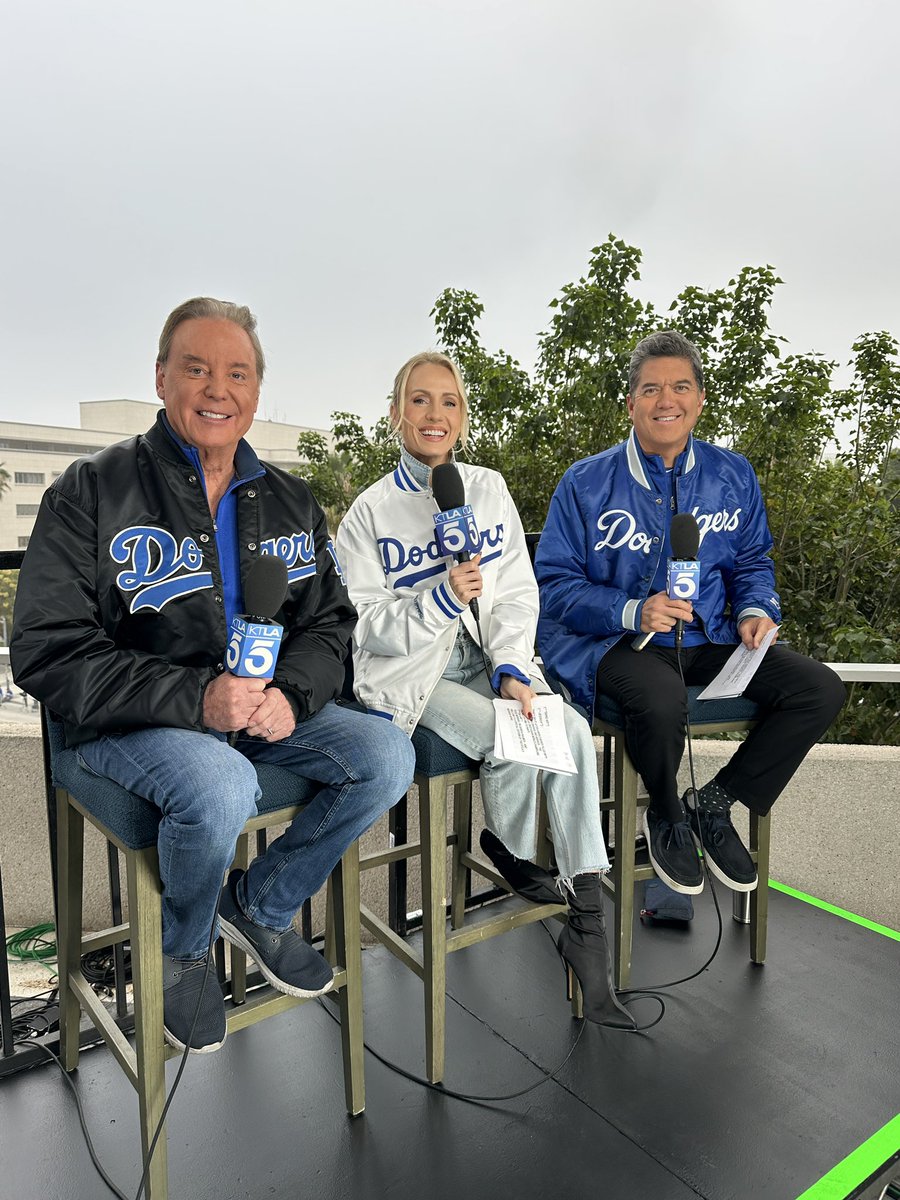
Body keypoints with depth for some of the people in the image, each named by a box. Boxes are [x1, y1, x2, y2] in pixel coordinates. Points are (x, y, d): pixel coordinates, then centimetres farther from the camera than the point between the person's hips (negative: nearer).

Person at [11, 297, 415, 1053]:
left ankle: (261, 904, 11)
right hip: (133, 723, -4)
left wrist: (290, 694, -14)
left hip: (269, 709, 5)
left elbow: (331, 622, 9)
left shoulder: (290, 501, 8)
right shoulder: (92, 492, -6)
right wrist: (195, 699, -24)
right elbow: (48, 653, -12)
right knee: (220, 787, -34)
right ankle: (181, 950, 3)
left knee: (387, 757, -14)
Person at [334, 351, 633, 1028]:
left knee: (570, 730, -23)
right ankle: (513, 851, 8)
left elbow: (517, 595, 4)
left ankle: (589, 921, -15)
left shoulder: (490, 491, 8)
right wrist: (443, 597, -23)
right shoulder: (371, 513, -2)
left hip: (488, 658, 3)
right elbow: (369, 625, -7)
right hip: (411, 673, -3)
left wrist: (512, 669, -12)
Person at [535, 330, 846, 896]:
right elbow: (554, 584, -7)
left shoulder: (733, 476, 7)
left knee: (820, 688, -12)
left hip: (708, 638, 5)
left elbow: (752, 560, 20)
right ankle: (667, 814, -1)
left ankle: (715, 803, 7)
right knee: (663, 696, -37)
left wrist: (754, 609, -3)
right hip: (615, 640, -4)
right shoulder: (586, 484, -5)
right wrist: (632, 611, -23)